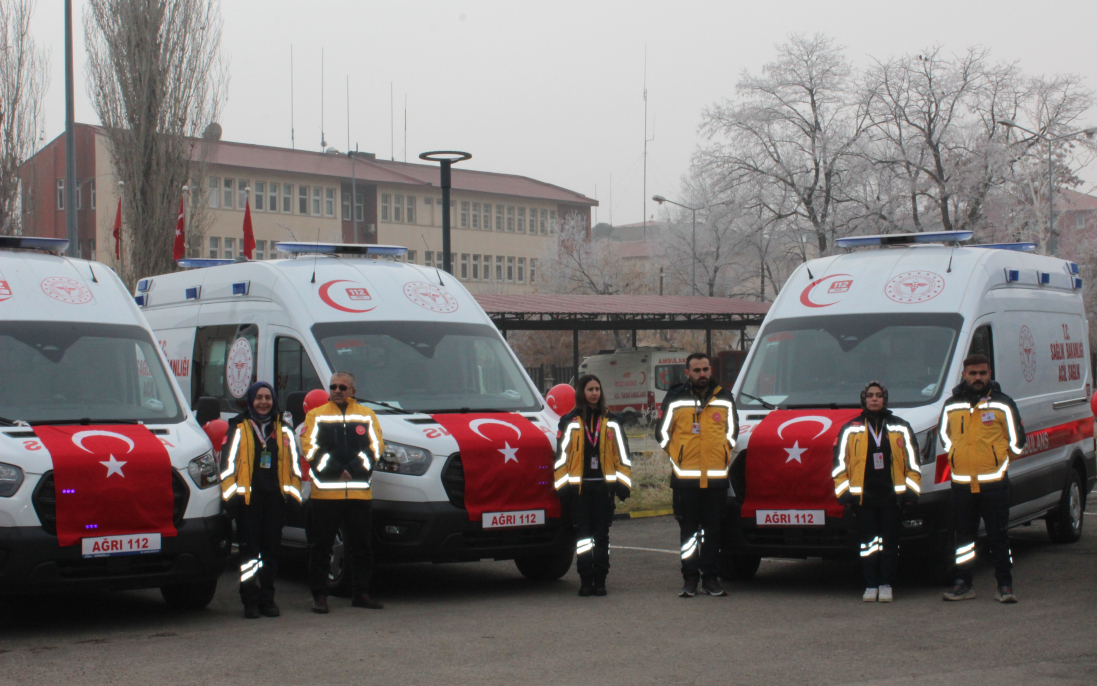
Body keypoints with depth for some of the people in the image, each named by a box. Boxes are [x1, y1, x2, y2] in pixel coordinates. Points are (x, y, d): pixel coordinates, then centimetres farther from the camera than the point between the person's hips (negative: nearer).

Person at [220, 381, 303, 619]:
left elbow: (293, 465, 15)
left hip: (274, 498, 3)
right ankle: (251, 602, 2)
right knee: (249, 551, -2)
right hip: (248, 499, -3)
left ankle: (267, 599, 12)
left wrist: (293, 495, 7)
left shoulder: (283, 431, 13)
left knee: (271, 550, 5)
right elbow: (228, 463, 0)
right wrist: (232, 495, -7)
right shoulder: (238, 429, 4)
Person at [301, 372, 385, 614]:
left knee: (362, 545, 6)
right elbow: (310, 447, -2)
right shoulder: (316, 415, 9)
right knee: (321, 546, 1)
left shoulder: (366, 415, 12)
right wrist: (335, 471, -12)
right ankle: (319, 595, 8)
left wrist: (353, 470, -11)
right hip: (324, 492, -2)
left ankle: (361, 593, 16)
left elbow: (376, 447, 3)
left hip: (360, 492, 2)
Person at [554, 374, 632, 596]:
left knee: (602, 534, 3)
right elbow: (562, 455, 2)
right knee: (583, 534, -1)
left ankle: (600, 580, 9)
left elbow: (621, 454, 9)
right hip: (578, 486, -1)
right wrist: (563, 487, -4)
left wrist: (622, 483, 0)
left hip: (603, 486, 1)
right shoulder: (570, 422, 5)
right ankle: (585, 580, 4)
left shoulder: (611, 421, 10)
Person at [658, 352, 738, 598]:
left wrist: (723, 456, 13)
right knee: (688, 531, 2)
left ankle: (711, 577, 11)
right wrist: (677, 457, 8)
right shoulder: (675, 399, 2)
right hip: (685, 477, -2)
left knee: (714, 531, 4)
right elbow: (663, 433, 11)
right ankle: (690, 578, 9)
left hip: (716, 478, 2)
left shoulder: (725, 399, 9)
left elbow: (732, 432, 21)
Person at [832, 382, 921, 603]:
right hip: (863, 495, 0)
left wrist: (910, 490, 3)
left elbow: (912, 460, 10)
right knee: (868, 542, 1)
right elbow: (840, 461, 6)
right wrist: (844, 491, -1)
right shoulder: (851, 429, 7)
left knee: (890, 542, 1)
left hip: (891, 495, 0)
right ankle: (871, 586, 8)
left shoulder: (900, 428, 10)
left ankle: (886, 585, 8)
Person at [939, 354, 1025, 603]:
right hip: (961, 483, 3)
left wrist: (999, 460, 7)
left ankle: (1005, 585, 5)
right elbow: (944, 436, 22)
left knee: (998, 536, -1)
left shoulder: (1002, 404, 0)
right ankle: (964, 584, 15)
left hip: (994, 482, -3)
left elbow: (1016, 441, 6)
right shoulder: (951, 406, 9)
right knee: (964, 536, 8)